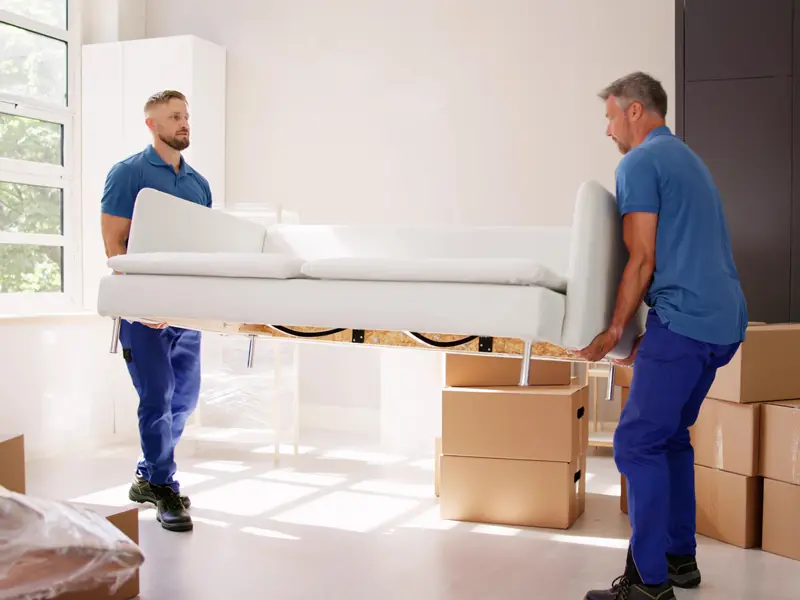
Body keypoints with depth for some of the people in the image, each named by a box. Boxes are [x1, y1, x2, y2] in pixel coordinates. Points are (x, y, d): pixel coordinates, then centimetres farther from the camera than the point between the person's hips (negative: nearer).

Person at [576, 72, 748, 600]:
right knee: (671, 436, 17)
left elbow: (643, 260, -12)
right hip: (724, 319, 10)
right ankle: (680, 557, 25)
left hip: (685, 320, -10)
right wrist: (648, 335, 26)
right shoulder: (688, 158, 24)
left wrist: (615, 330, -3)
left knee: (638, 443, -7)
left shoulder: (640, 162, -6)